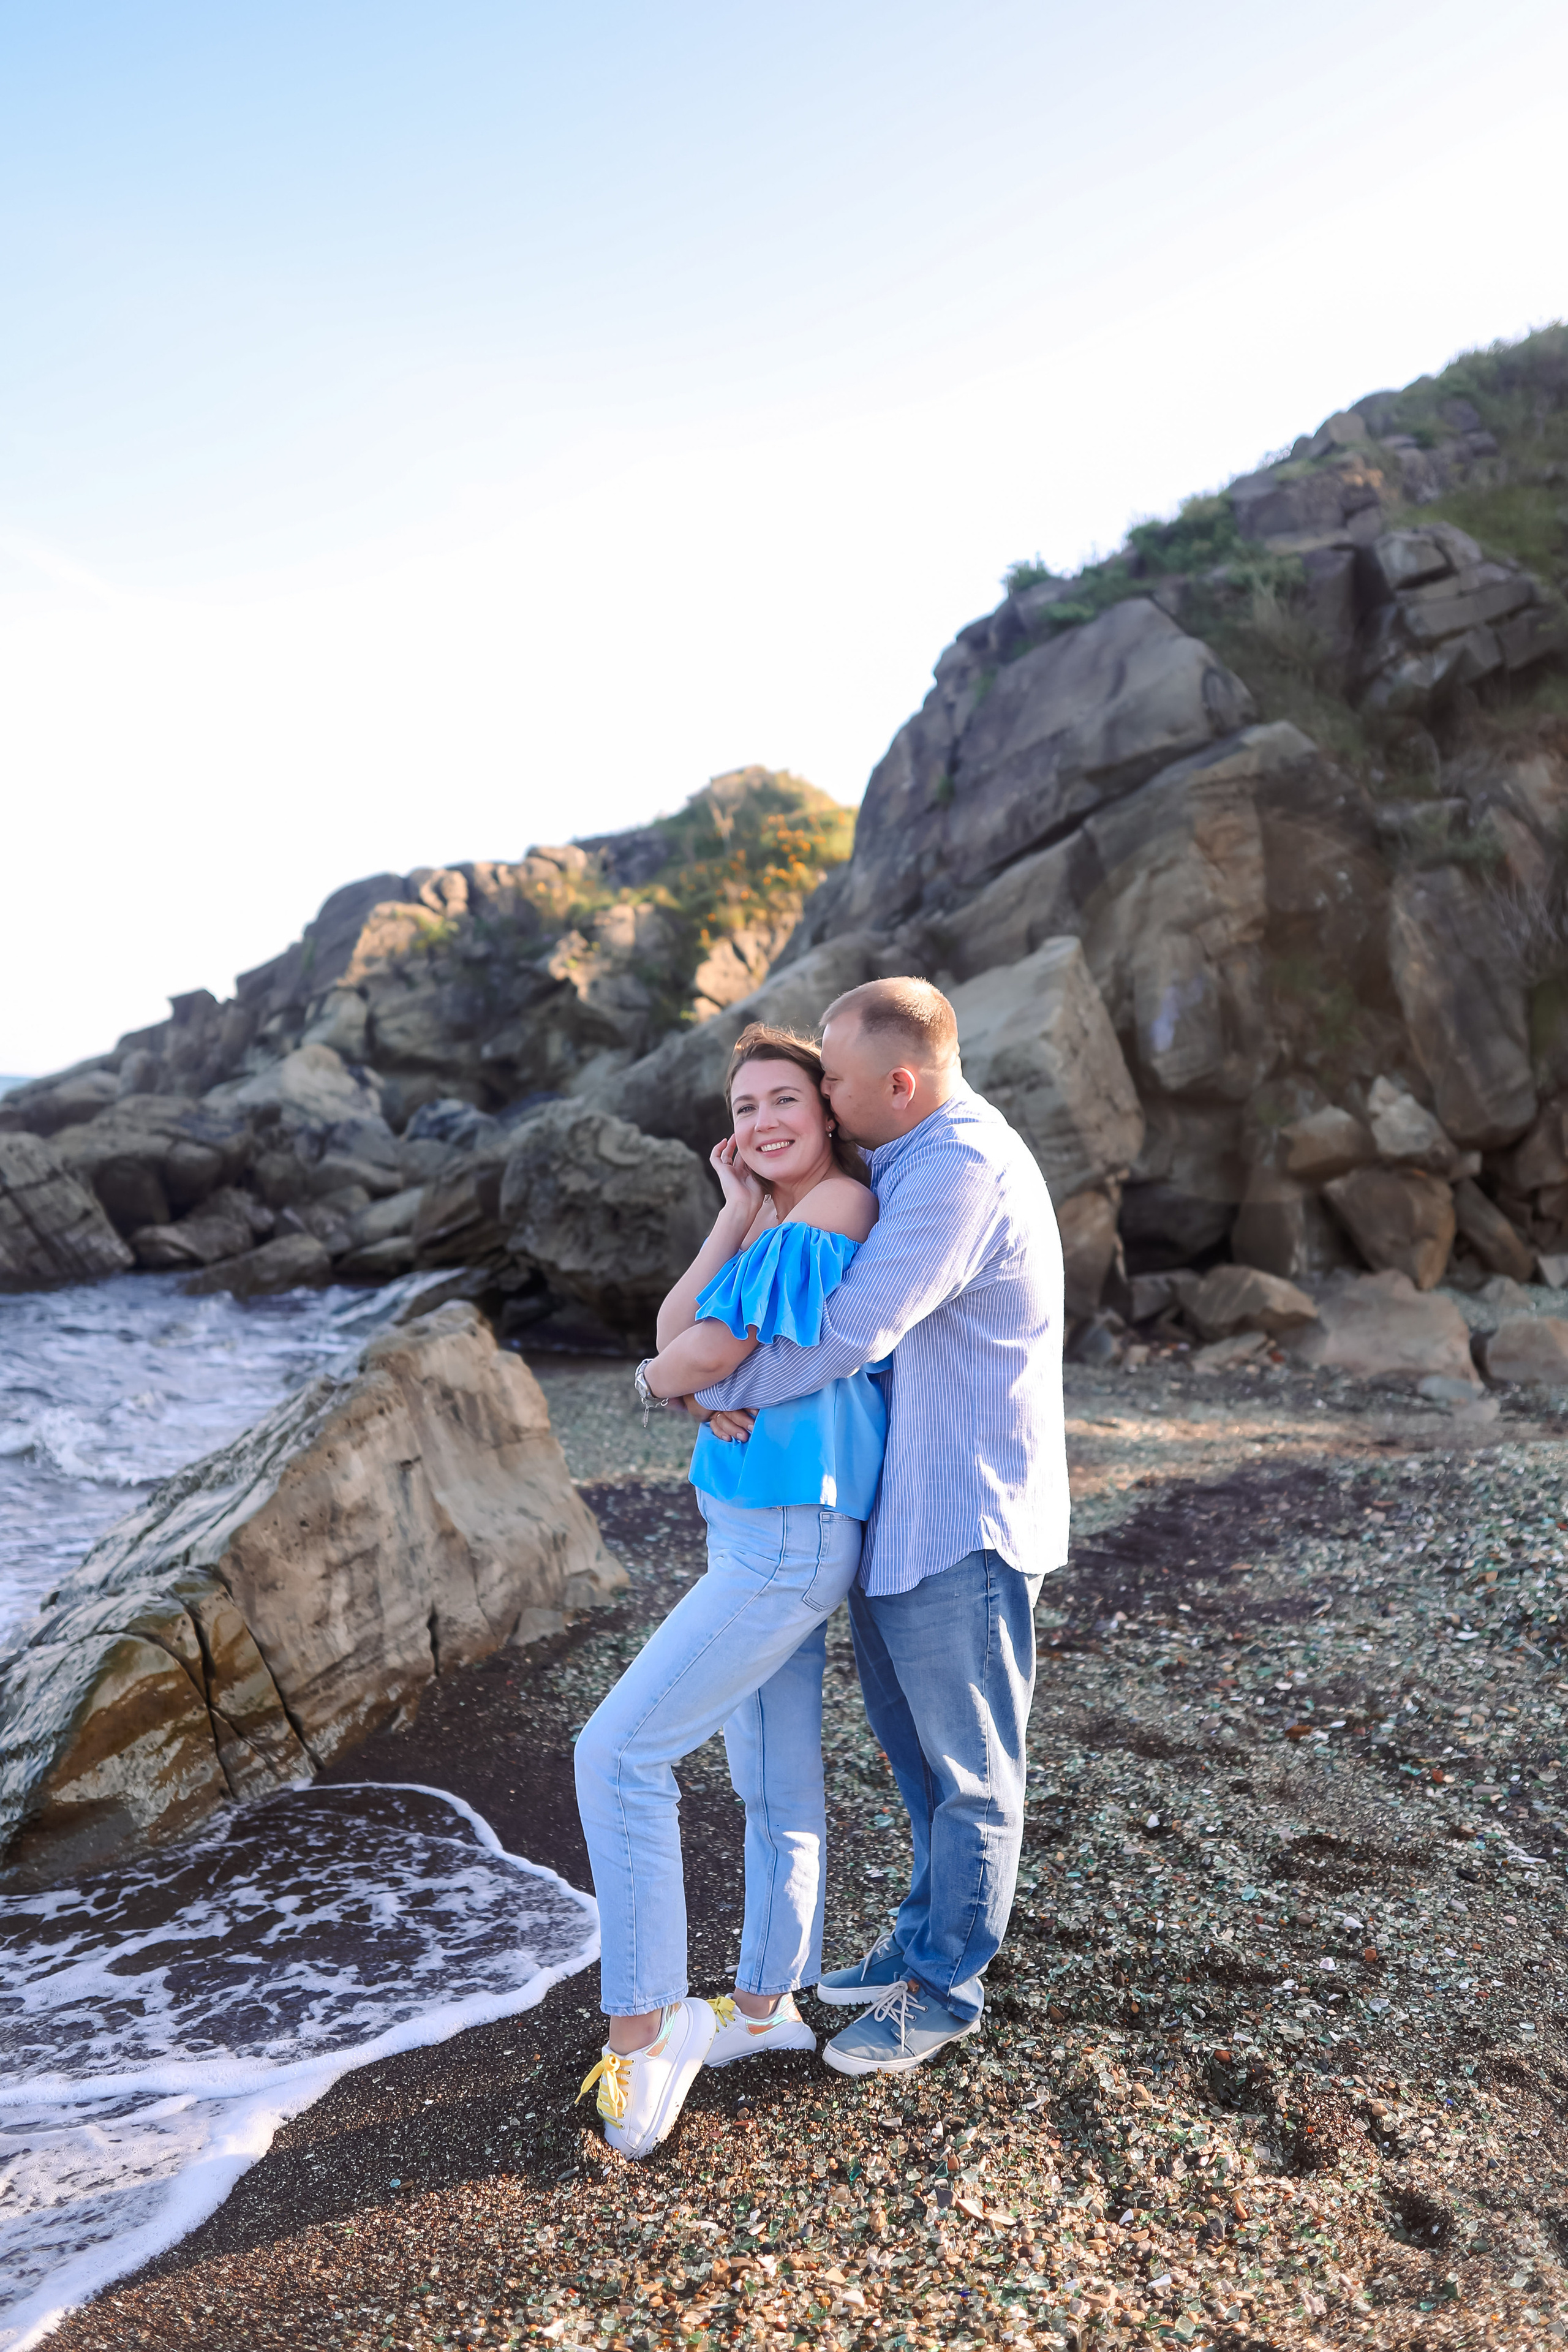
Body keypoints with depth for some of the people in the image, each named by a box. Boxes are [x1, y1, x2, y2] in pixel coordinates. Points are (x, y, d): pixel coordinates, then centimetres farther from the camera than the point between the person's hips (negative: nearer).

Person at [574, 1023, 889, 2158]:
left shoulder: (839, 1204, -15)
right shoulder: (775, 1225, 14)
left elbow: (713, 1353, -17)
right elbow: (674, 1333, 4)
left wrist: (654, 1377, 5)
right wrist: (735, 1214, -2)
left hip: (789, 1539, -10)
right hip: (762, 1536, 10)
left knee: (620, 1752, -8)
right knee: (776, 1784, 19)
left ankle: (643, 2024, 3)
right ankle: (764, 2006, 34)